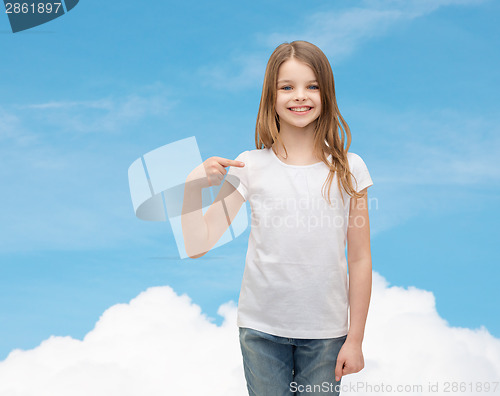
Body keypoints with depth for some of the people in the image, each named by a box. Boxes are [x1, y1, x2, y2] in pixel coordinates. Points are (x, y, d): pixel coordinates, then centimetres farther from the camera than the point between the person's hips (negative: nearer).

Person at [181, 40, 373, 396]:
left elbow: (360, 259, 0)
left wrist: (355, 339, 0)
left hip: (326, 332, 0)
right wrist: (193, 185, -18)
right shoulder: (250, 167, -4)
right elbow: (197, 245, -4)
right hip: (262, 329, 0)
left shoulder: (348, 169, -3)